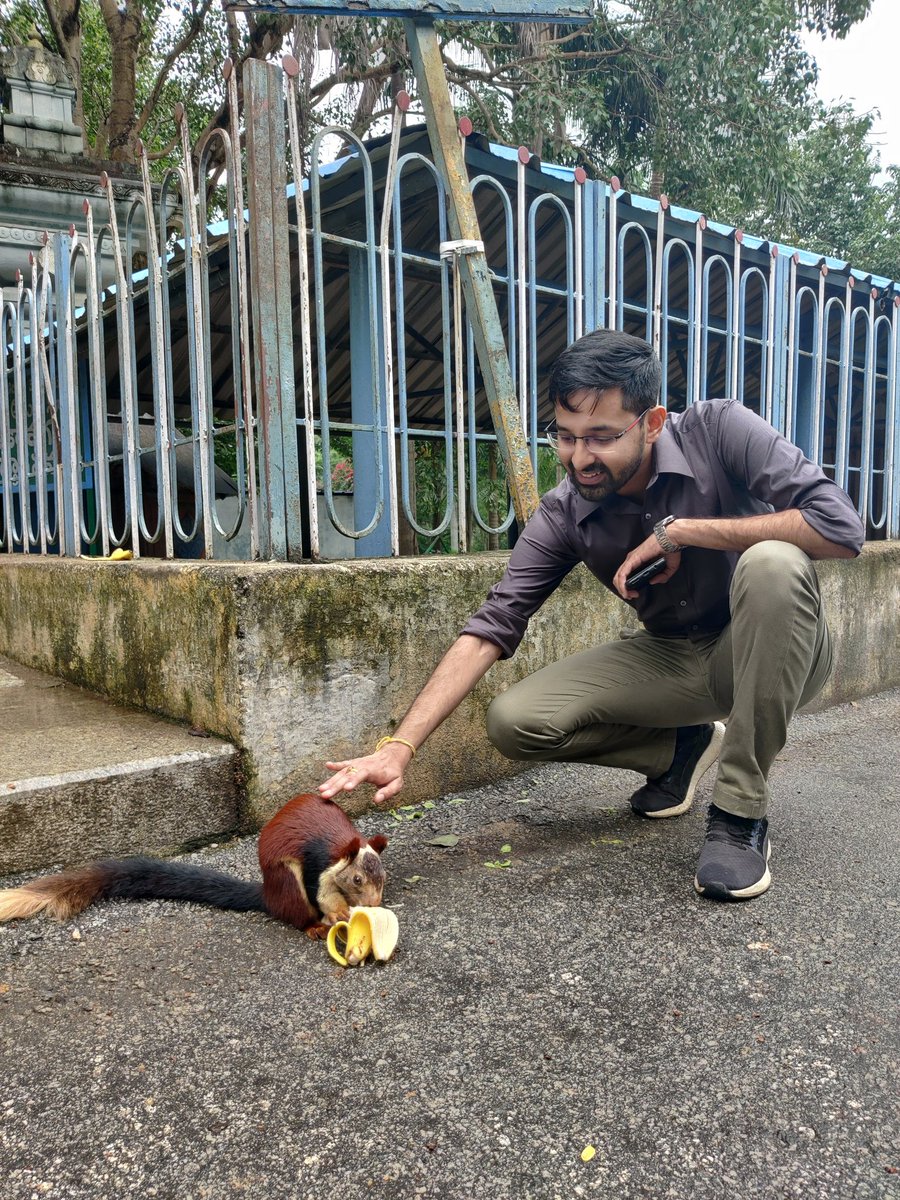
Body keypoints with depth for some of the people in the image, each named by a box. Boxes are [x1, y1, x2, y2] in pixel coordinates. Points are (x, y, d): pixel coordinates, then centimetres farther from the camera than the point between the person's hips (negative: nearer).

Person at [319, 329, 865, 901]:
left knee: (771, 563, -36)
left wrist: (681, 530, -29)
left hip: (773, 653, -2)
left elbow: (842, 527, -30)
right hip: (672, 658, 3)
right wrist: (399, 747, -28)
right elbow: (490, 628, -18)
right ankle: (683, 747, 10)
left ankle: (742, 810, -21)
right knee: (513, 721, -15)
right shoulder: (564, 516, -14)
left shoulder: (718, 430, -21)